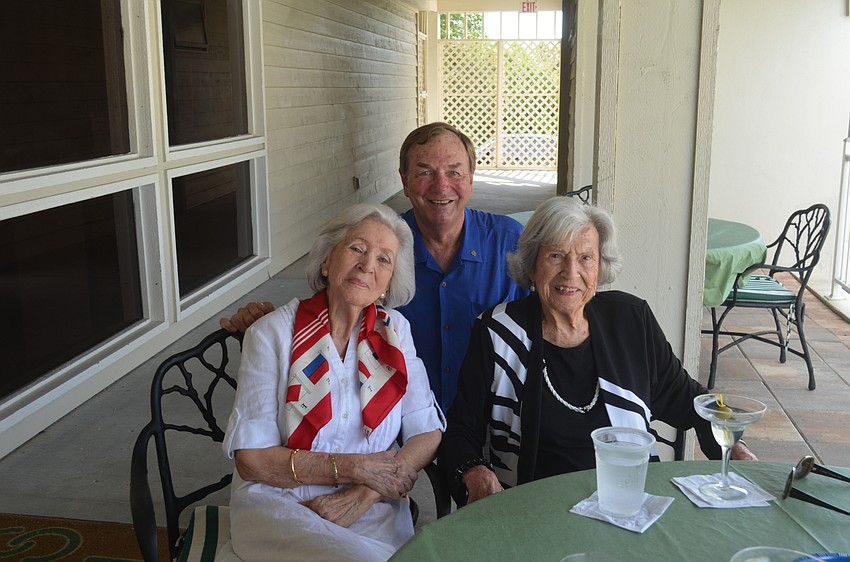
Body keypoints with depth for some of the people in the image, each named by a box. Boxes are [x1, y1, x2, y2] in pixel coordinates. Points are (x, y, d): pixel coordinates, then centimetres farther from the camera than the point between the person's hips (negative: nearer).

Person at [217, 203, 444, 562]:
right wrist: (356, 467, -15)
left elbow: (428, 433, 1)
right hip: (278, 504, -3)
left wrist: (361, 496, -13)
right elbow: (251, 459, -8)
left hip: (372, 509, 3)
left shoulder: (394, 330, 4)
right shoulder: (273, 333, -5)